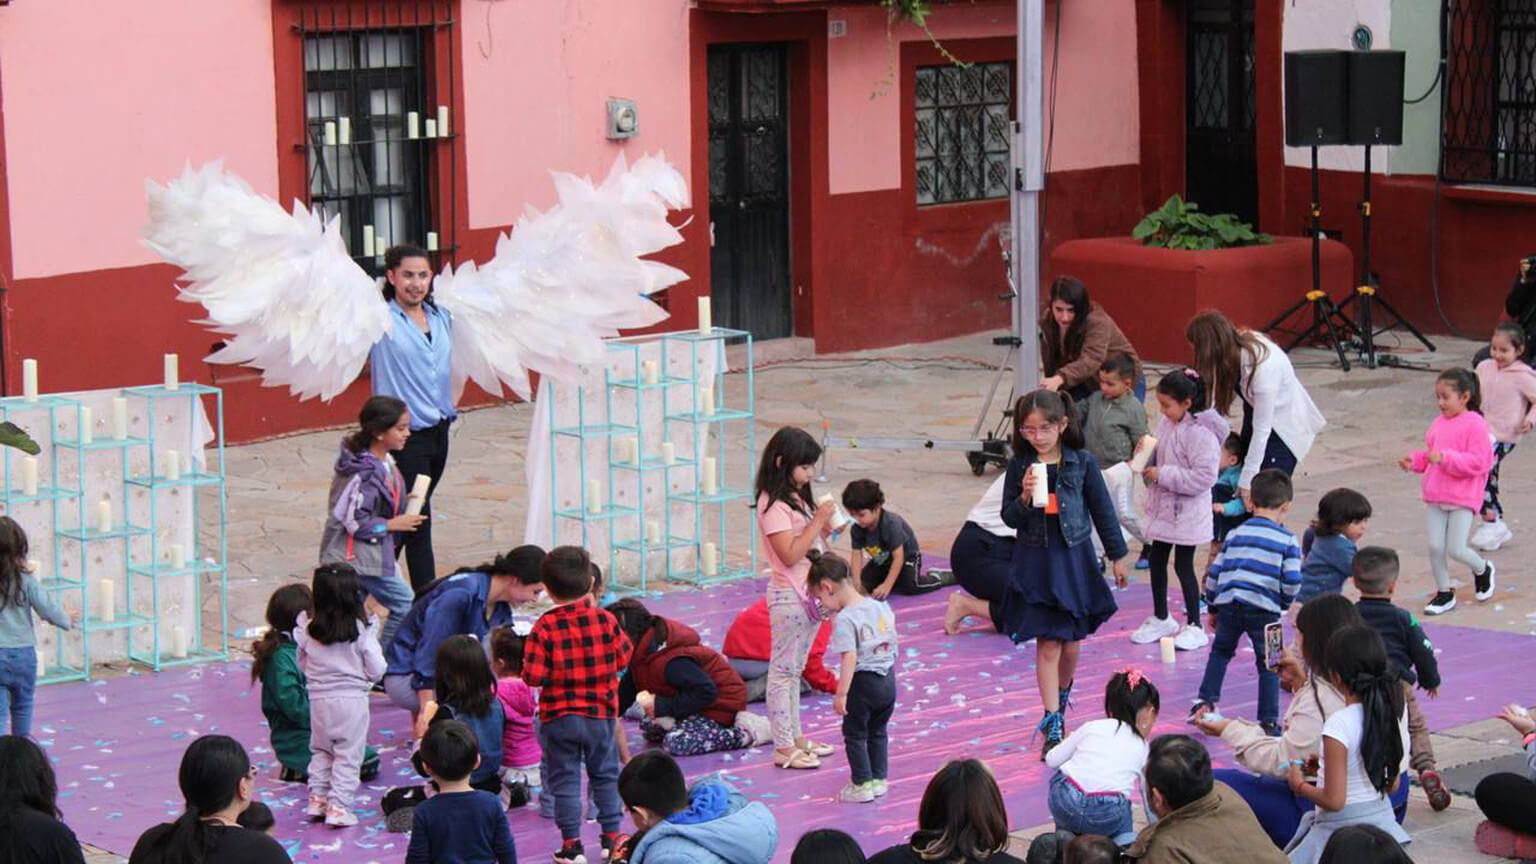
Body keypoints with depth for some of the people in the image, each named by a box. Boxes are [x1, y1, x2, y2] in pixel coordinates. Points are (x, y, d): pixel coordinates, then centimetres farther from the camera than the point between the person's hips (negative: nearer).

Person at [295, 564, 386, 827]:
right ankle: (338, 806, 2)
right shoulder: (362, 630, -14)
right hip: (352, 699, -3)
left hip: (319, 699, 3)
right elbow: (376, 670, -9)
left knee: (320, 751, 20)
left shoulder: (307, 630, -5)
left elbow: (302, 664, 7)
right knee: (348, 755, 5)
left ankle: (317, 800, 21)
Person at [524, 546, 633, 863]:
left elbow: (534, 676, -17)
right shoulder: (605, 620, -9)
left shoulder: (544, 627, -15)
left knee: (564, 779, 7)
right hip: (601, 714, 2)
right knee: (606, 774, 17)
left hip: (559, 717, -2)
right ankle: (612, 836, 20)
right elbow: (623, 658, 1)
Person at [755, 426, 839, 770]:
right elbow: (789, 554, -24)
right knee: (783, 670, -2)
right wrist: (819, 520, -21)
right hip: (789, 596, -9)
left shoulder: (796, 498, 11)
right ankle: (783, 748, 2)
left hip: (808, 593, 9)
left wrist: (827, 528, 1)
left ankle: (796, 737, 24)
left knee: (794, 669, 16)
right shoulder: (773, 505, -18)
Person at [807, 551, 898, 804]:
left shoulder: (844, 619, -19)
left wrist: (841, 693, -21)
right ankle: (879, 778, 29)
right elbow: (892, 643, 10)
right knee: (878, 731, 22)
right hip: (888, 679, 7)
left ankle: (862, 784, 13)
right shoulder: (881, 607, 3)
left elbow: (850, 658, -23)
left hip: (863, 682, -7)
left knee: (854, 734, 10)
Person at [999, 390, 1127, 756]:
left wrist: (1117, 555, 9)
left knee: (1070, 642, 10)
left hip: (1074, 558, 1)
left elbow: (1102, 509, 4)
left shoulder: (1082, 462, -5)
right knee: (1048, 643, -4)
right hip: (1035, 561, -1)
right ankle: (1053, 724, -1)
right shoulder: (1019, 465, -4)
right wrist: (1025, 499, -21)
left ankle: (1062, 697, 39)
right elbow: (1010, 518, 0)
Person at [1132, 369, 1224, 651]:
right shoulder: (1165, 424, 4)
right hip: (1162, 507, 8)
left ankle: (1195, 627, 12)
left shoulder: (1201, 433, -21)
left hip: (1187, 512, -8)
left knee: (1183, 565, -1)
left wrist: (1162, 475, -24)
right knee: (1156, 561, 14)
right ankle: (1161, 619, 31)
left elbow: (1203, 477, -25)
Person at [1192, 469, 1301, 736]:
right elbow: (1292, 581, -4)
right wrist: (1285, 603, 17)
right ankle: (1268, 721, 5)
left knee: (1220, 652, 25)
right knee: (1268, 664, 7)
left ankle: (1207, 699, 19)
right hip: (1263, 607, -3)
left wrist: (1213, 608, 25)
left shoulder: (1236, 534, 14)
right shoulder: (1288, 541, 3)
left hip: (1228, 603, 3)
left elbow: (1215, 572, 15)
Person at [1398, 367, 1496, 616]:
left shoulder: (1475, 425, -12)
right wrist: (1414, 460, 3)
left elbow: (1478, 462, -19)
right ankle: (1444, 593, 18)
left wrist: (1446, 458, -27)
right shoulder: (1438, 423, 10)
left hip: (1463, 498, -6)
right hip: (1435, 497, 6)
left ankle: (1483, 570, 25)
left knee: (1456, 549, -7)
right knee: (1435, 547, 2)